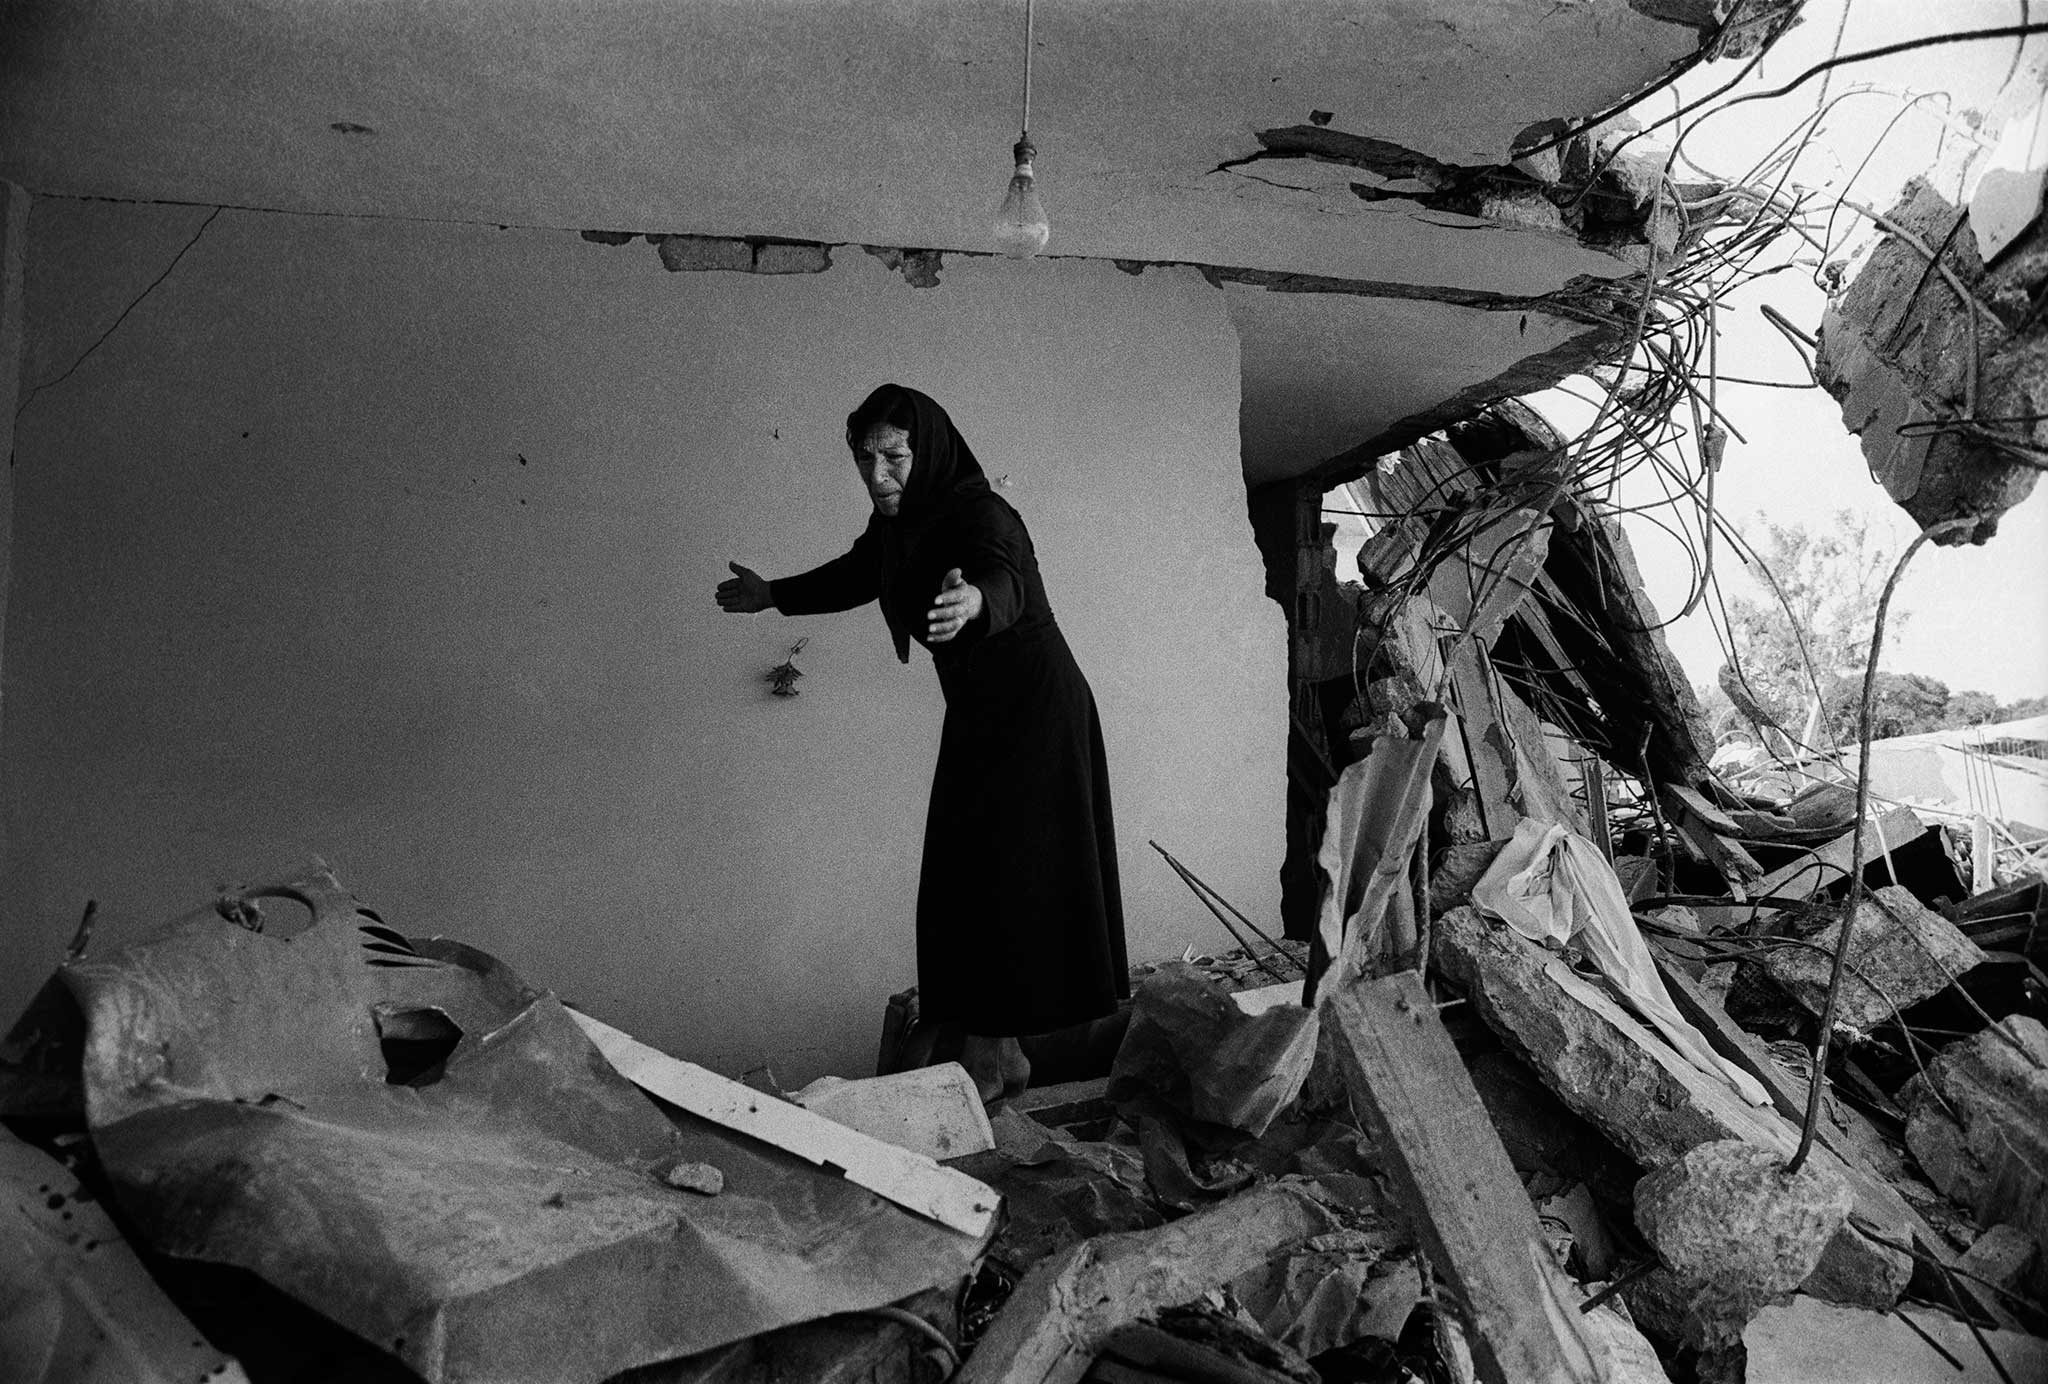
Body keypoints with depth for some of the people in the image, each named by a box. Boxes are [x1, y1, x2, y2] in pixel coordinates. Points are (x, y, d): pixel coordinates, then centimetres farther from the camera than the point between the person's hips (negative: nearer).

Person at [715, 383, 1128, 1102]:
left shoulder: (981, 515, -24)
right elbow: (853, 577, 21)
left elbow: (1005, 579, -46)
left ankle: (996, 1053, 2)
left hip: (1035, 716, -9)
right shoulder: (895, 524, 1)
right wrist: (773, 594, 33)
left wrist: (975, 600, -69)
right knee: (962, 880, 11)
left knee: (1007, 876, -7)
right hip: (977, 721, 9)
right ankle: (991, 1049, 21)